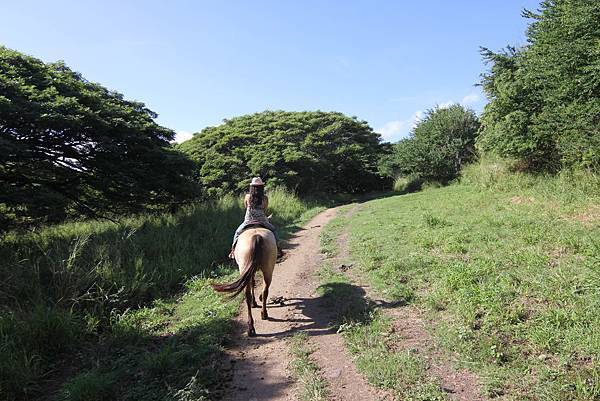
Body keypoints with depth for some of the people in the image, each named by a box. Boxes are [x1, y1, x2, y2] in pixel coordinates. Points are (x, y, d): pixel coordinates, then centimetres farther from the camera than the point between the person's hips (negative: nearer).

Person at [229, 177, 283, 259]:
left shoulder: (247, 196, -5)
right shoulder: (265, 198, -6)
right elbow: (265, 211, 6)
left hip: (248, 221, 0)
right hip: (262, 221, 0)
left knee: (237, 232, 25)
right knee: (273, 230, 25)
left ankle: (234, 249, 16)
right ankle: (277, 249, 18)